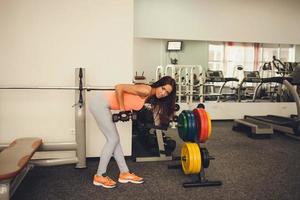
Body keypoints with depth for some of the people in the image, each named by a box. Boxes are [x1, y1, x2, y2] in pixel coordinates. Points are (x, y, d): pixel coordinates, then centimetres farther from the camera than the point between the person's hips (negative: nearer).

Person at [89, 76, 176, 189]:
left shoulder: (150, 97, 8)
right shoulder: (145, 90, -19)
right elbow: (118, 87, -22)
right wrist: (122, 109, -16)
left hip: (102, 104, 9)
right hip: (99, 103, -9)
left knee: (114, 139, 10)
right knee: (113, 139, -5)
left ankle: (124, 173, 19)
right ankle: (99, 176, 5)